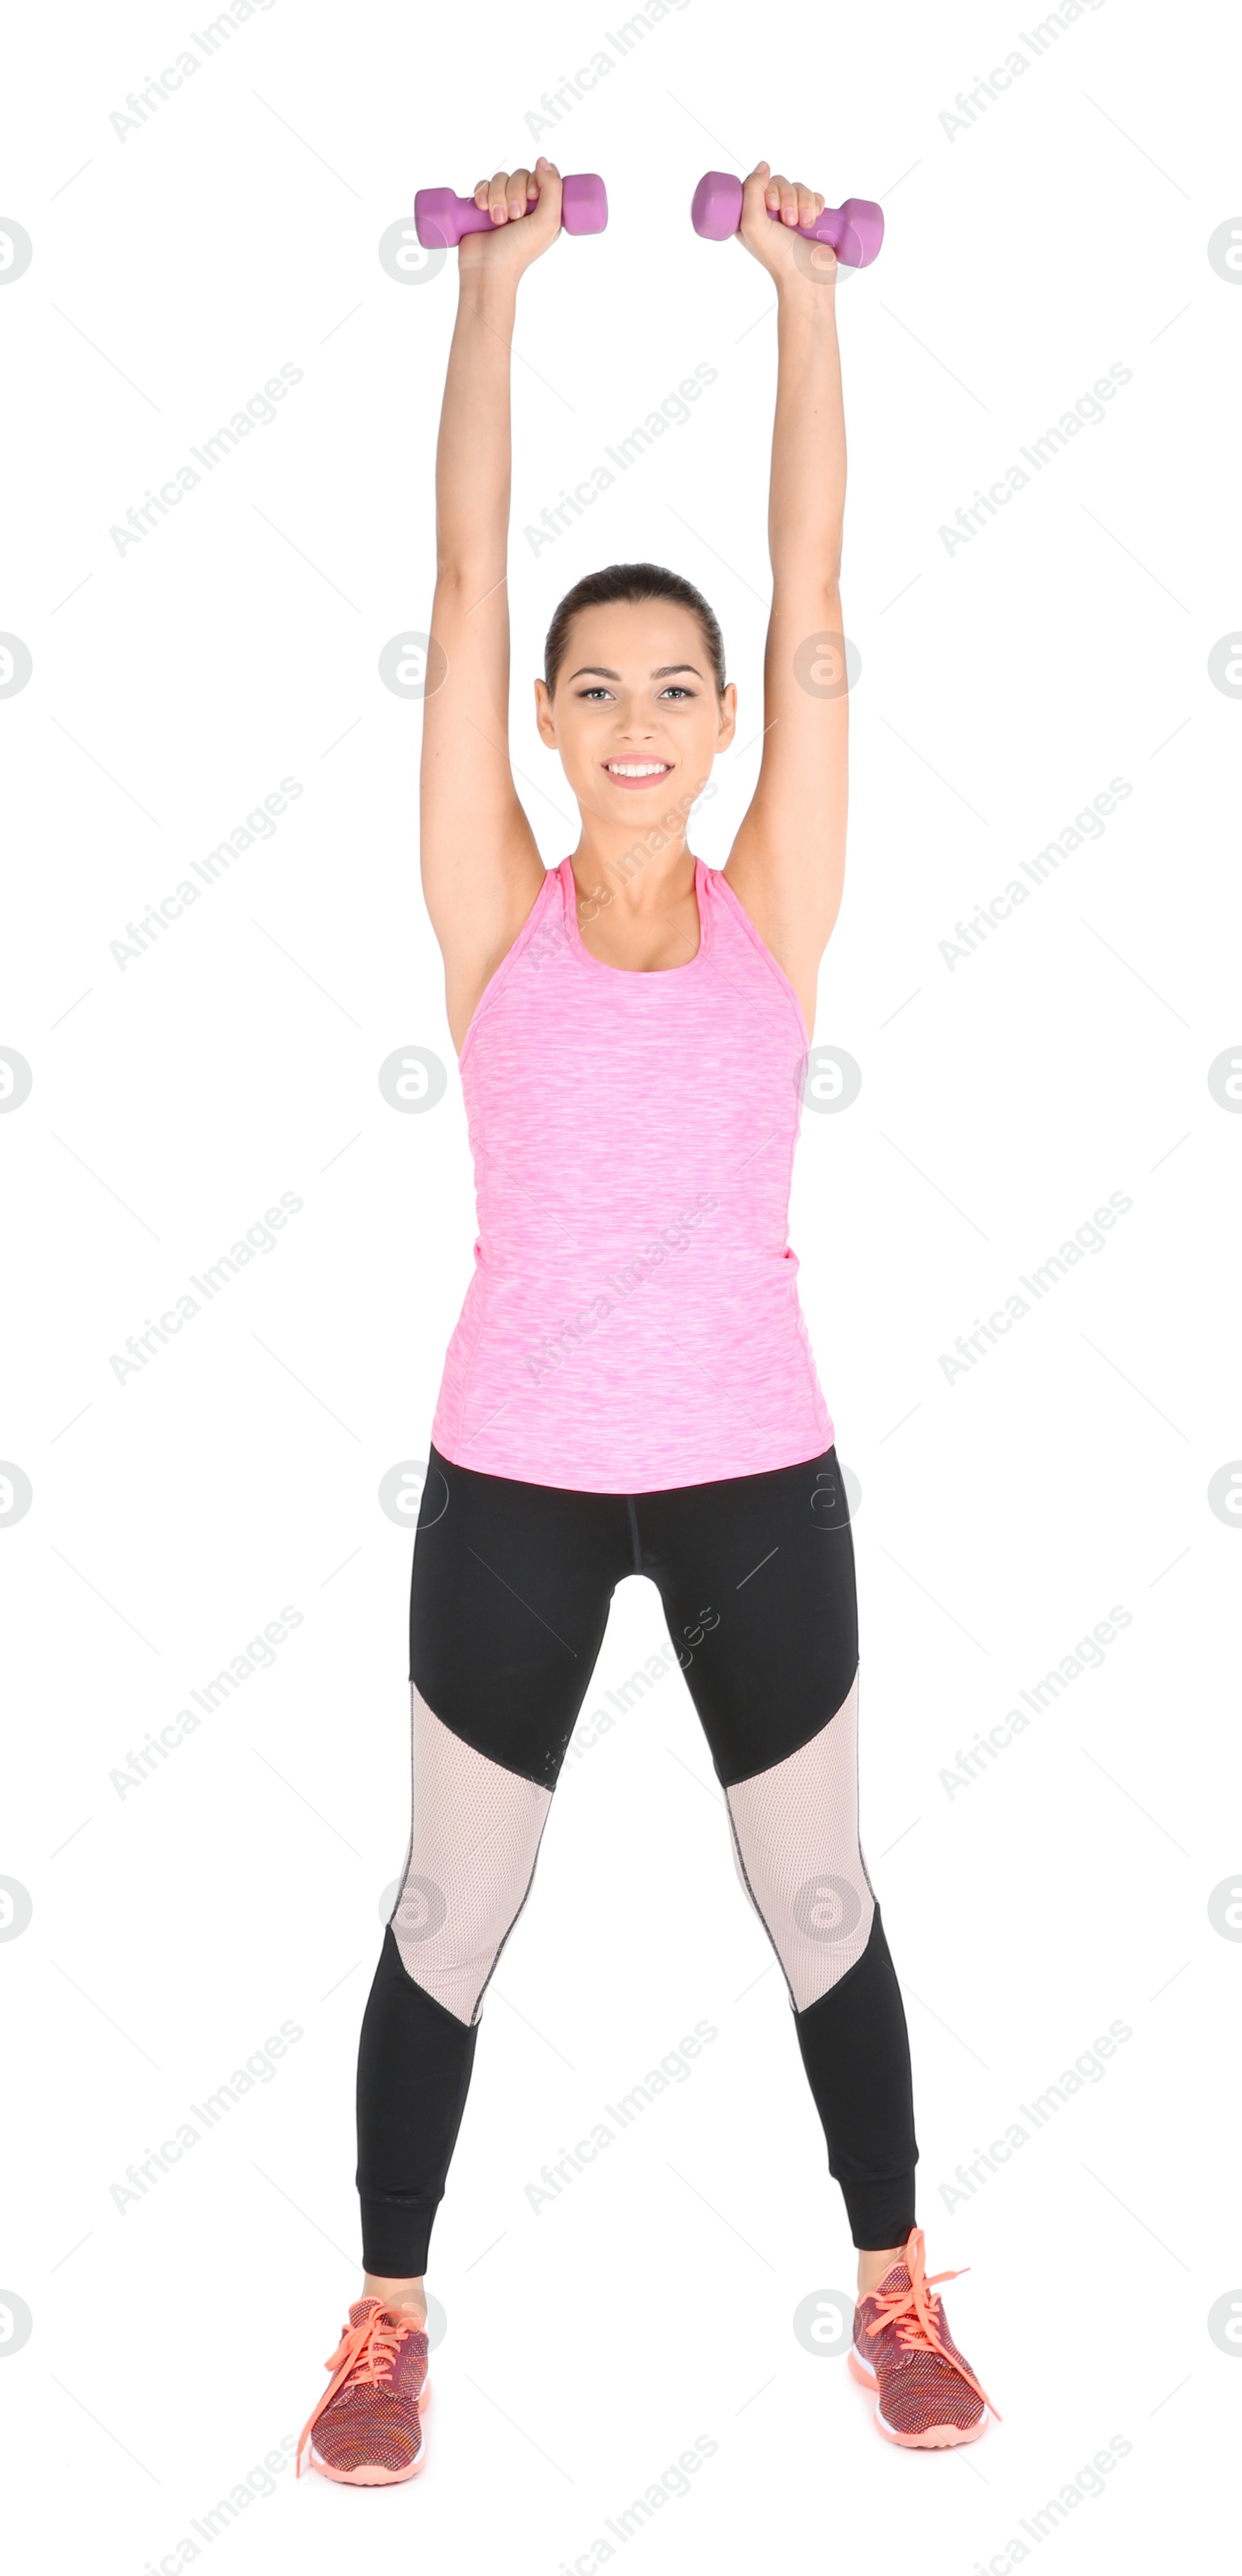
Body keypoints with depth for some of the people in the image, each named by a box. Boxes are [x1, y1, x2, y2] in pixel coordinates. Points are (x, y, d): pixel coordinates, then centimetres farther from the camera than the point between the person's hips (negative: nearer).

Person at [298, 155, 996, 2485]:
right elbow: (466, 581, -5)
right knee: (452, 1917, 12)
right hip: (512, 1477, 0)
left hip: (753, 1470, 1)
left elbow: (813, 605, -3)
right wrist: (495, 289, -4)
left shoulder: (771, 912, -1)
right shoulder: (496, 912, -3)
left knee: (819, 1903, 15)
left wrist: (803, 299, -2)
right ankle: (391, 2310, 32)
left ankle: (893, 2280, 37)